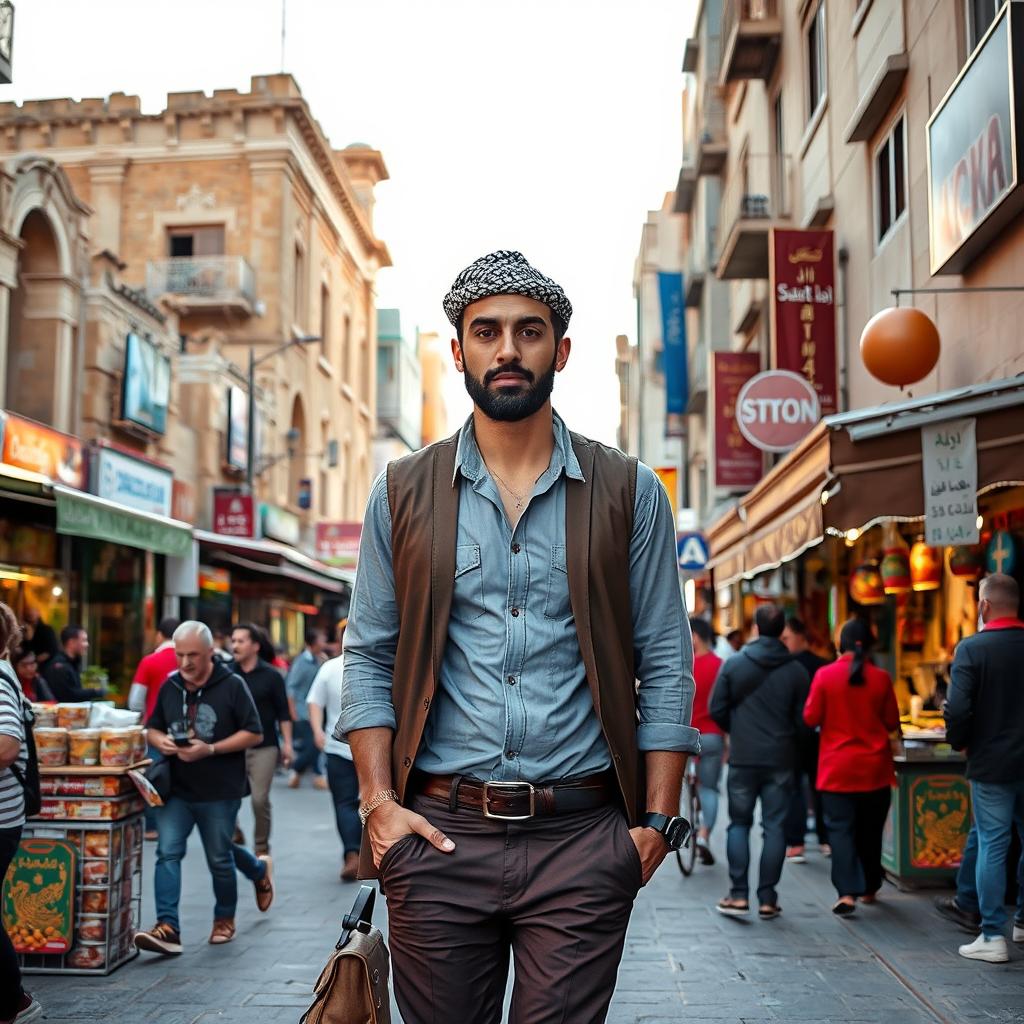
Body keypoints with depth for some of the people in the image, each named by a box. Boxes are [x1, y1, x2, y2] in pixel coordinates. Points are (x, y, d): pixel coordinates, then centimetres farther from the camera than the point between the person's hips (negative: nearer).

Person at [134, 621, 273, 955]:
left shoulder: (232, 685, -9)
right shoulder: (170, 687, 6)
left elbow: (254, 734, -11)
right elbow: (153, 728, 17)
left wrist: (210, 749, -22)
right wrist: (160, 741, -9)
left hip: (220, 792, -3)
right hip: (177, 790, 4)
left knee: (220, 858, 9)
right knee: (168, 852, -11)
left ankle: (224, 919, 34)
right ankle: (168, 928, -11)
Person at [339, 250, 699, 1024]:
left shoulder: (629, 494, 5)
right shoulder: (403, 493, 7)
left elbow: (666, 666, 4)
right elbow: (368, 658, 8)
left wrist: (657, 818, -2)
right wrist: (379, 801, -2)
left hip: (581, 841, -1)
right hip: (439, 835, 1)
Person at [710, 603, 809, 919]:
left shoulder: (734, 664, -3)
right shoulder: (796, 670, -2)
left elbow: (717, 709, -2)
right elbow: (803, 718, -2)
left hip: (743, 759, 0)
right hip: (781, 760, 0)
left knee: (739, 824, 9)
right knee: (775, 827, 5)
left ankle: (738, 896, 3)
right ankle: (767, 899, 6)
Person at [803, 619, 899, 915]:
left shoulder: (824, 675, -10)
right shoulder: (881, 678, -6)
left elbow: (811, 718, -5)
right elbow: (892, 722, 2)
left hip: (837, 767, -2)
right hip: (875, 768, 2)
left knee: (841, 828, -1)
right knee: (870, 830, 16)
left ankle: (847, 892, -13)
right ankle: (870, 888, 28)